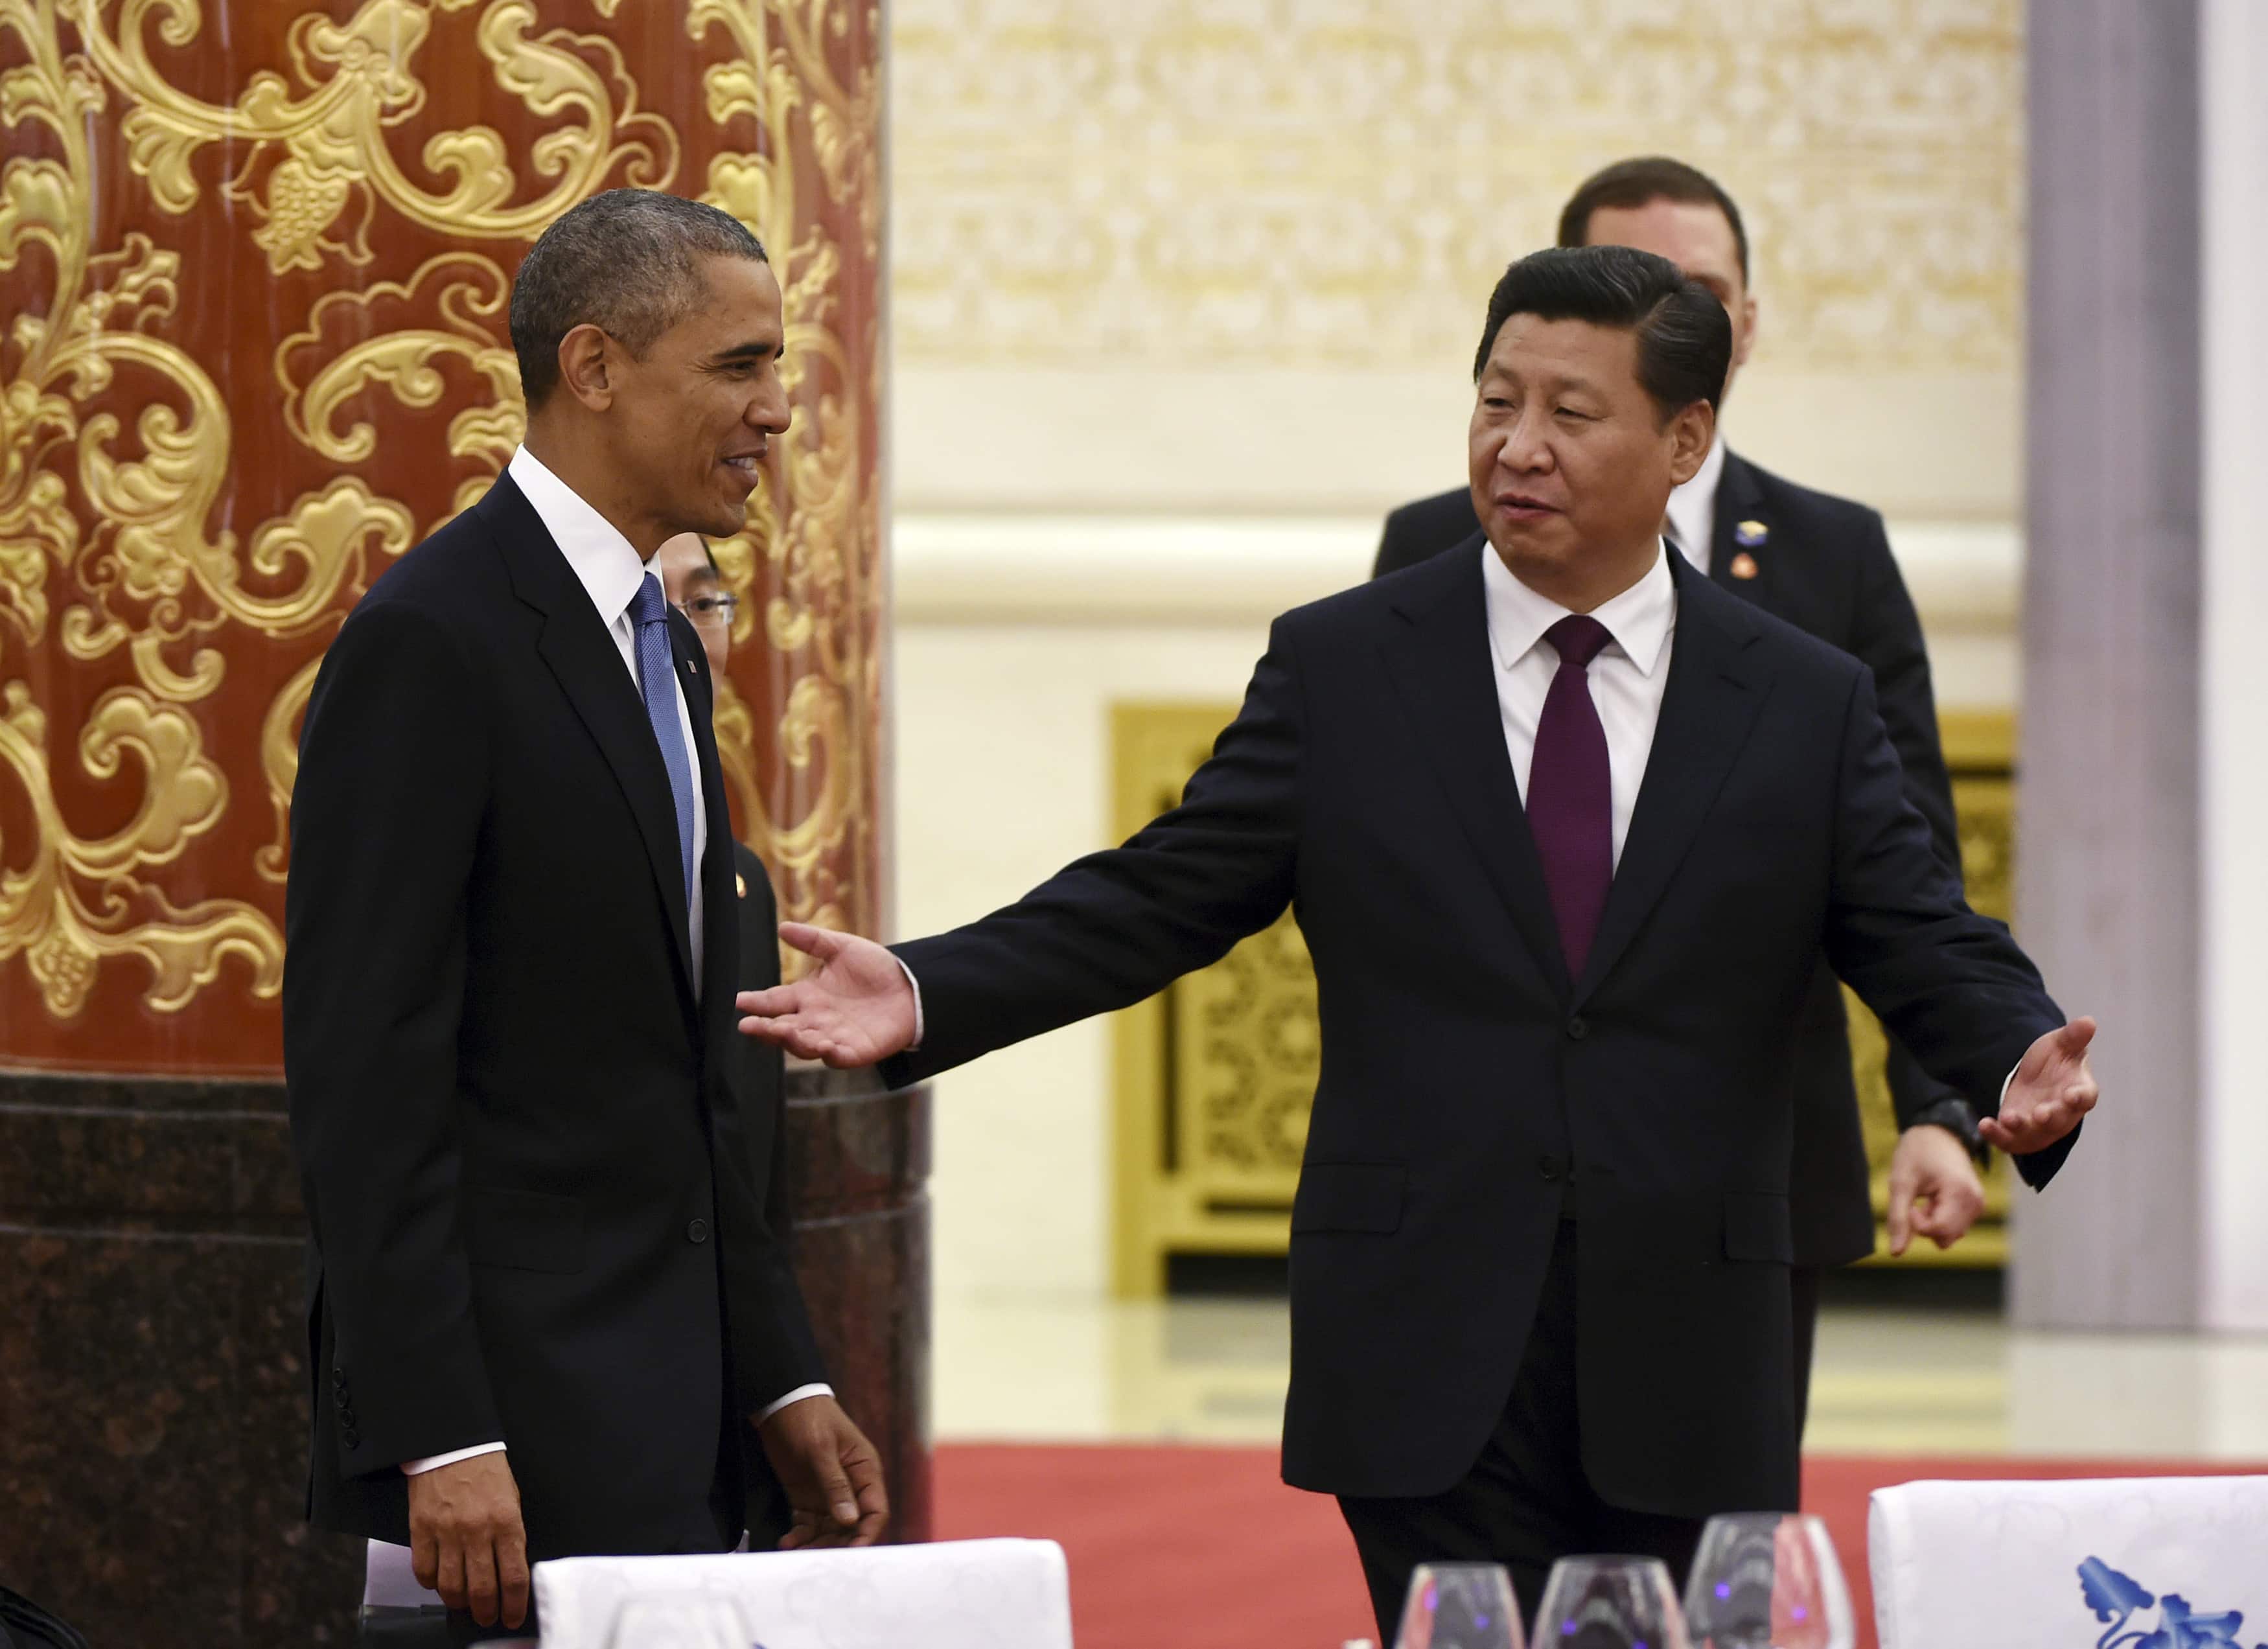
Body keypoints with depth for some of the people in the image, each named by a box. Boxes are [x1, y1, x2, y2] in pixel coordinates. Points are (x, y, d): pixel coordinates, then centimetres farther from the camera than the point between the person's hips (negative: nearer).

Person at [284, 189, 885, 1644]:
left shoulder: (662, 648, 17)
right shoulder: (431, 643, -12)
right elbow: (363, 1071, -18)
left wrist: (783, 1380, 15)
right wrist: (439, 1445, -22)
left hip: (670, 1413, 9)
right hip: (512, 1408, -9)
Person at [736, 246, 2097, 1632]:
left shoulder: (1808, 706, 7)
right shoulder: (1340, 670, 6)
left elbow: (1927, 945, 2)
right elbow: (1156, 902, 4)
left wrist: (2022, 1060, -21)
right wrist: (926, 996, -9)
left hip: (1690, 1365, 1)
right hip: (1430, 1352, -1)